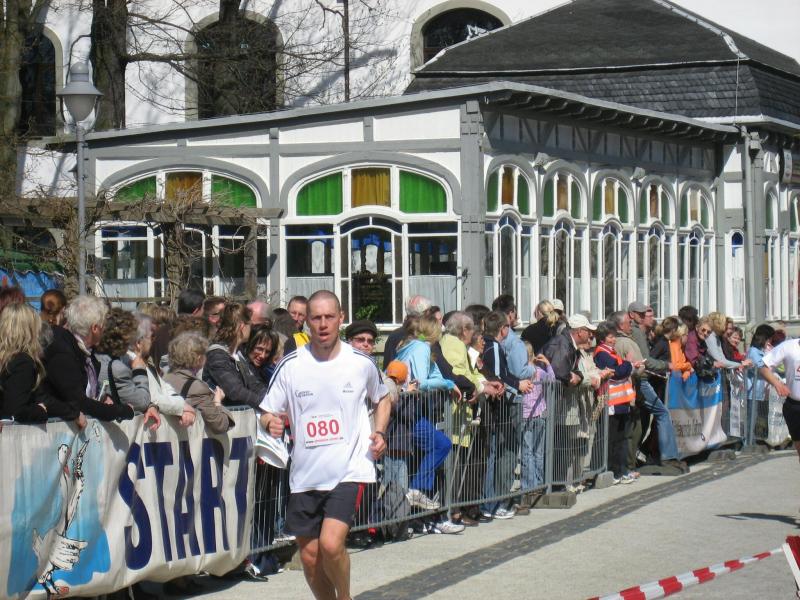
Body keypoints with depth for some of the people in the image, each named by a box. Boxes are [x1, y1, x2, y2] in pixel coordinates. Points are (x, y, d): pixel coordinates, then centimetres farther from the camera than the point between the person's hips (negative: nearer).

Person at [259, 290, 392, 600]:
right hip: (305, 475, 2)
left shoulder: (361, 362, -1)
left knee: (331, 544, -20)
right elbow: (267, 414, 4)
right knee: (310, 557, 6)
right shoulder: (290, 365, -2)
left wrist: (379, 433, 2)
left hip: (349, 470, -2)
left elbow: (382, 399, 19)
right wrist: (271, 423, -19)